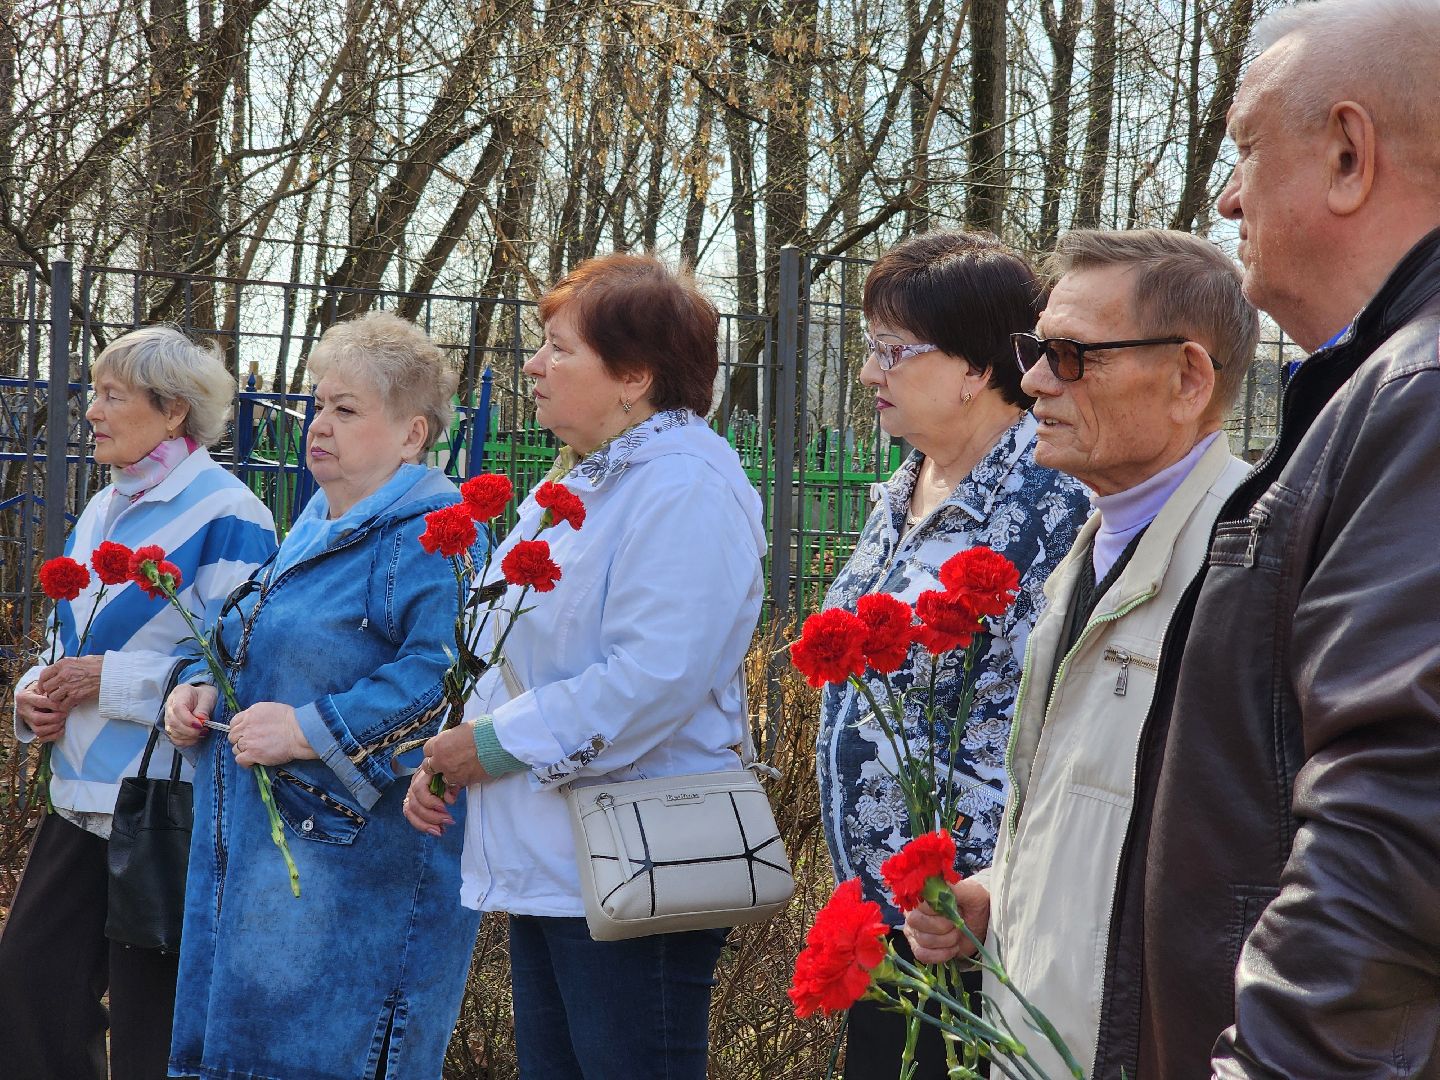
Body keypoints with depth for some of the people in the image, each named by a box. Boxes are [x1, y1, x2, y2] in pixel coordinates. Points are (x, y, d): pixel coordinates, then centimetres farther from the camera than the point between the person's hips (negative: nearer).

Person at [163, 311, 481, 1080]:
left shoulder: (428, 535, -13)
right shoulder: (315, 530, 18)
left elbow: (443, 676, -28)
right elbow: (255, 656, 32)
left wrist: (311, 731, -24)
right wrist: (200, 691, 11)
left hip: (366, 865, -10)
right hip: (263, 853, 10)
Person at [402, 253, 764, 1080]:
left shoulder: (686, 488, -15)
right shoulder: (580, 479, 17)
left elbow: (655, 676, -26)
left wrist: (505, 741, -17)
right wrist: (453, 753, 10)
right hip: (545, 862, 10)